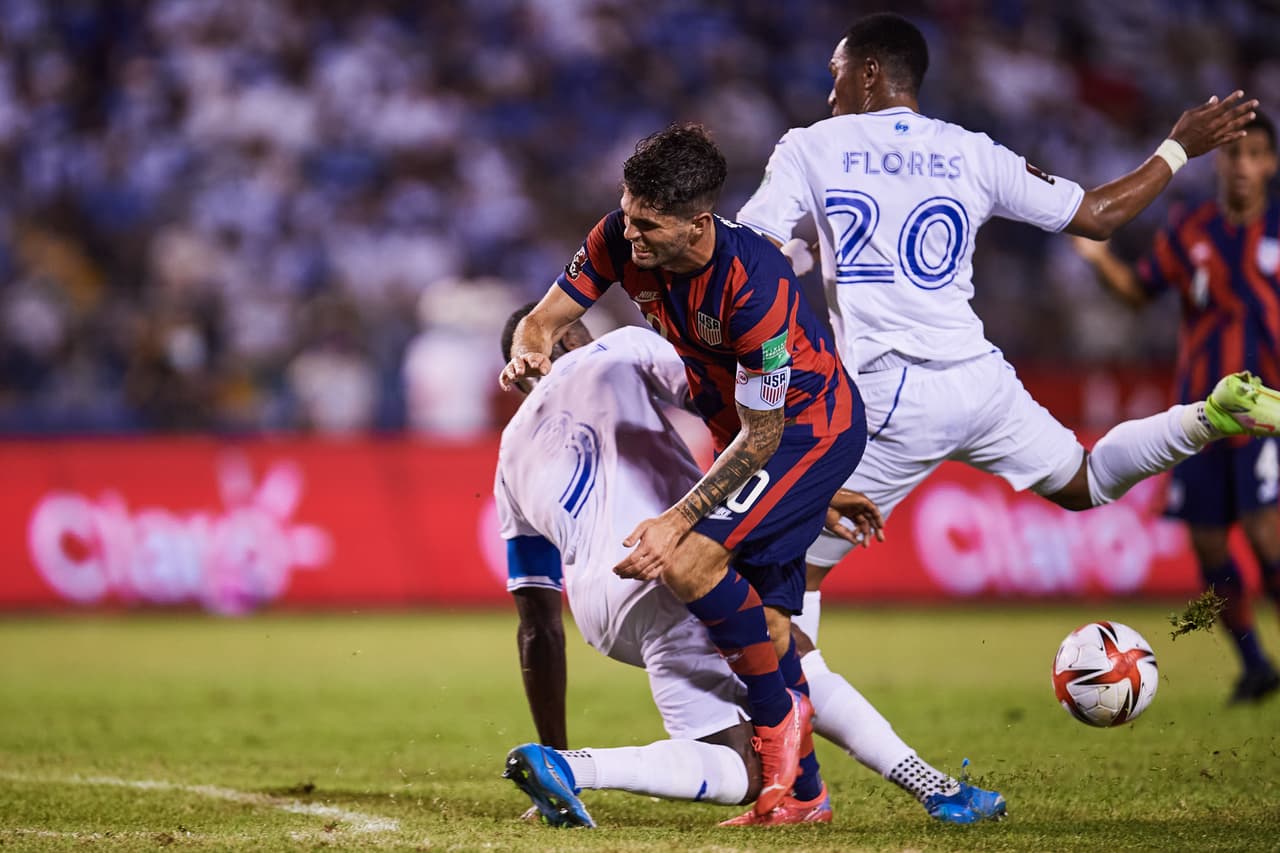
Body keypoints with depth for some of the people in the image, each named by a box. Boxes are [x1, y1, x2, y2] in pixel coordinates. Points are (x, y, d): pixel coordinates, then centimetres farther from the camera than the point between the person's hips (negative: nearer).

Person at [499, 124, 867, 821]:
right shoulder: (621, 239, -17)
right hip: (744, 425, 7)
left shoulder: (753, 285, -35)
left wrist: (678, 520, -30)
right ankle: (803, 791, 19)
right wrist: (529, 351, -31)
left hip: (813, 424, -7)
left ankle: (780, 709, -5)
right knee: (762, 618, 8)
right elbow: (546, 317, -6)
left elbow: (762, 434, -27)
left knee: (689, 559, -24)